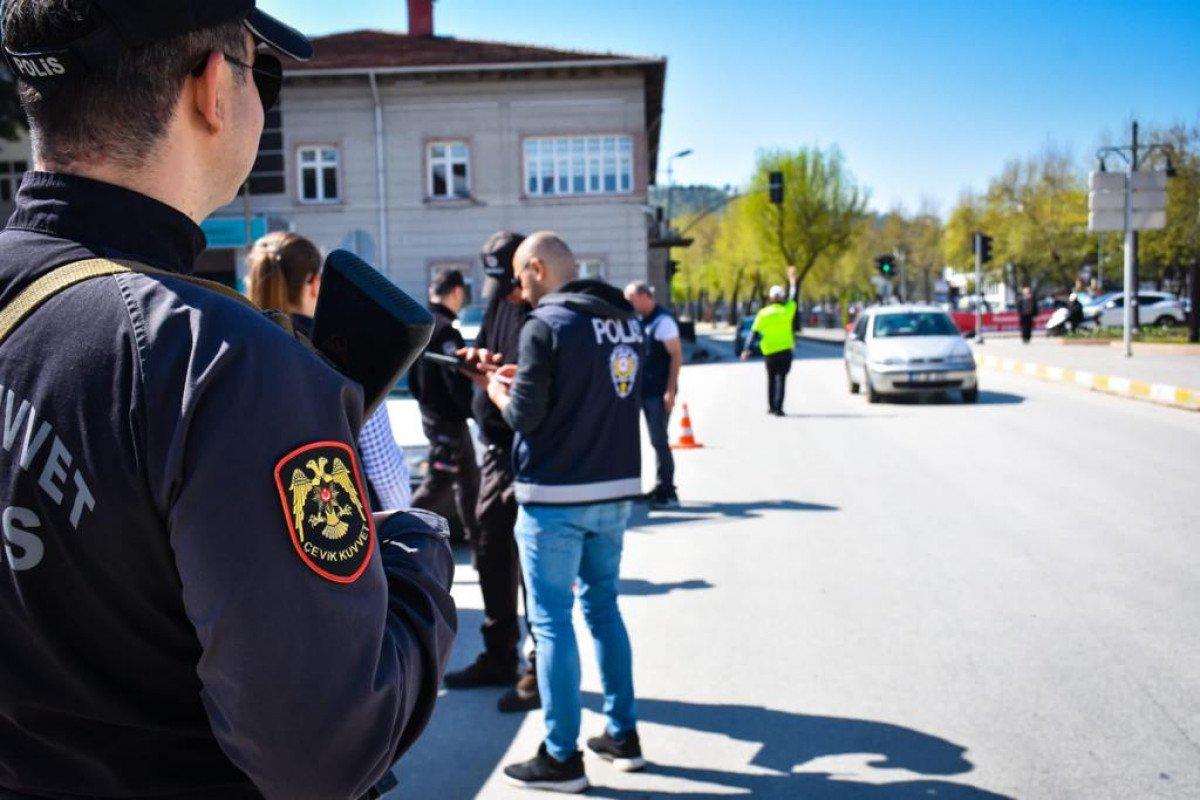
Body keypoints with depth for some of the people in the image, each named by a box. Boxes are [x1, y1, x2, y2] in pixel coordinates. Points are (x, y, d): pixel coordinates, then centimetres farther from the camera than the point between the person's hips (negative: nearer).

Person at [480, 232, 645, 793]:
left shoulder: (546, 325, -13)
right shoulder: (626, 320, 9)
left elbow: (524, 416, -13)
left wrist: (497, 389, 7)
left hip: (556, 498, -7)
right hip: (616, 491, 7)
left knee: (552, 620, 2)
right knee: (603, 606, 19)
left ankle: (561, 758, 10)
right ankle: (623, 735, 26)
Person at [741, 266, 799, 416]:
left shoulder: (763, 313, -1)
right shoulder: (787, 311, -2)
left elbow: (754, 332, -6)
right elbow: (793, 297, 16)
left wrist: (746, 349, -6)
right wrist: (792, 281, 29)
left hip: (769, 352, 1)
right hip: (785, 350, -1)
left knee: (771, 379, 17)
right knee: (781, 379, -4)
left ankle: (771, 407, 22)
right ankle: (778, 408, -15)